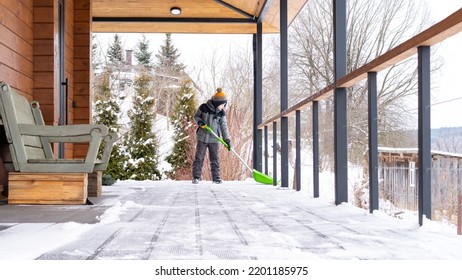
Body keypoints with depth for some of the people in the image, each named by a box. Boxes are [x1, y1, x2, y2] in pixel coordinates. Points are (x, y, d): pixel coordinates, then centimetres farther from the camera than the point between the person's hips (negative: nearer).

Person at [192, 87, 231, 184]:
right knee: (199, 157, 0)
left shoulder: (221, 113, -1)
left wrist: (227, 139, -5)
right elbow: (196, 116, 6)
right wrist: (199, 121, -16)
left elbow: (224, 126, 1)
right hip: (202, 137, -2)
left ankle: (216, 177, 13)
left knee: (215, 159, 4)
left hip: (214, 139, 2)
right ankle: (196, 177, 6)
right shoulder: (204, 107, -8)